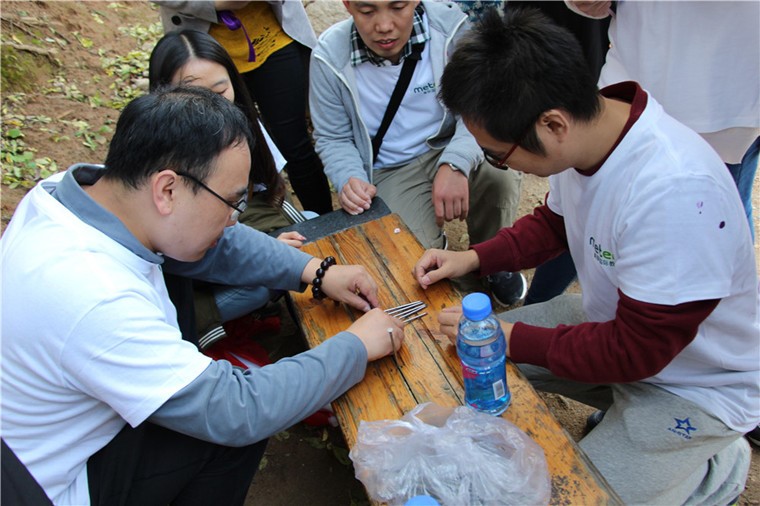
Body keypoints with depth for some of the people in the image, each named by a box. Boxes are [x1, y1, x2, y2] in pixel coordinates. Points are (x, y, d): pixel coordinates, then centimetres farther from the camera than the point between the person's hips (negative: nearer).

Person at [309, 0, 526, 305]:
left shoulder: (449, 25, -14)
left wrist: (456, 164, -31)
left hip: (451, 148, 1)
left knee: (502, 176, -31)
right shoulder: (329, 58, -11)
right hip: (391, 171, 0)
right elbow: (333, 139, 1)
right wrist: (349, 179, -21)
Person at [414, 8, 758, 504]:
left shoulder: (675, 192, -38)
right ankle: (621, 410, 18)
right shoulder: (583, 130, -13)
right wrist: (473, 257, -6)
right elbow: (553, 222, 7)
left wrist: (511, 337, -20)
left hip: (693, 384, -7)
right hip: (612, 318, 7)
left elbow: (635, 351, -28)